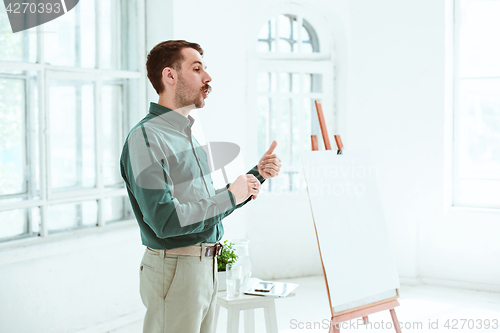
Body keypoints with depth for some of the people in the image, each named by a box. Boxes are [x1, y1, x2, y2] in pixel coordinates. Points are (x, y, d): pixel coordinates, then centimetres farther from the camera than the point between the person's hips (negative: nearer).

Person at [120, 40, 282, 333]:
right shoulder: (145, 137, -16)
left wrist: (257, 175, 10)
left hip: (207, 265, 9)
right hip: (175, 269, -9)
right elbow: (166, 220, -25)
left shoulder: (187, 134, 14)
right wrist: (230, 196, -16)